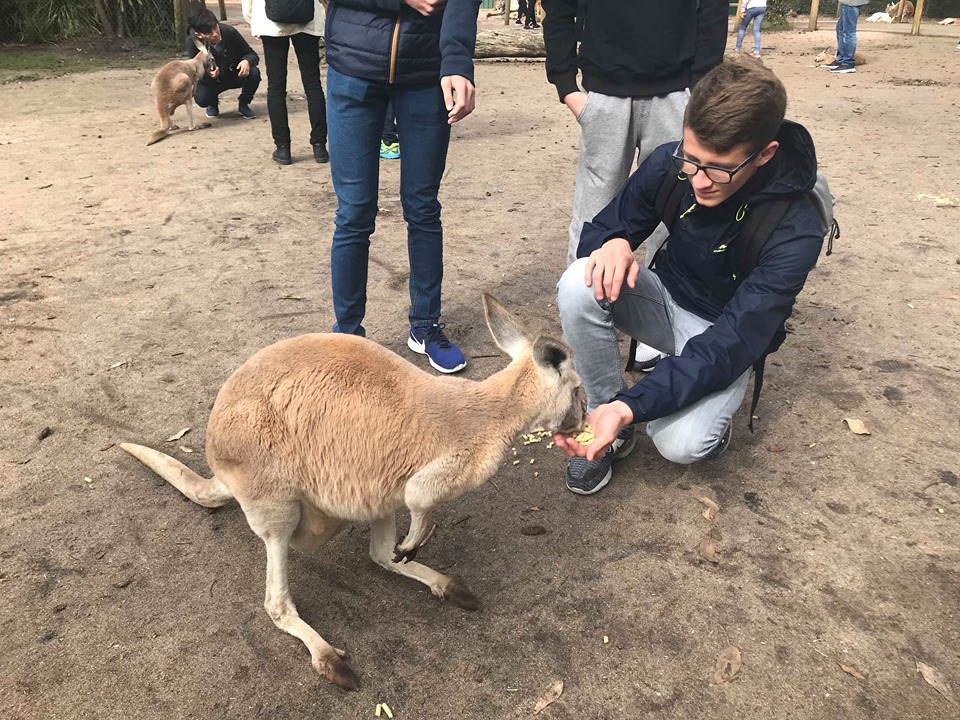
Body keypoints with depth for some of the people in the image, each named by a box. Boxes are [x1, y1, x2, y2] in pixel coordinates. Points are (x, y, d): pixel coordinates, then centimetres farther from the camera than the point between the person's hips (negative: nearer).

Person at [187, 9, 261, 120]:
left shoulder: (229, 32, -25)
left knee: (254, 73, -30)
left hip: (235, 74, 1)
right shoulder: (192, 42, -26)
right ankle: (213, 103, 12)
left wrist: (247, 61, -40)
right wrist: (208, 74, -45)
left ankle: (243, 104, 1)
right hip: (210, 80, -1)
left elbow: (252, 54, -15)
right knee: (201, 98, -31)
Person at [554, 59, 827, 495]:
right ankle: (605, 419, -10)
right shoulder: (671, 164, -18)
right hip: (666, 297, 4)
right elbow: (605, 226, -3)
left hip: (725, 333, -3)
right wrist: (612, 244, -32)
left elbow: (729, 344, -34)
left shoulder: (795, 229, -29)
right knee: (580, 285, -29)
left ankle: (709, 414, 6)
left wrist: (630, 407, -47)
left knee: (681, 443, -32)